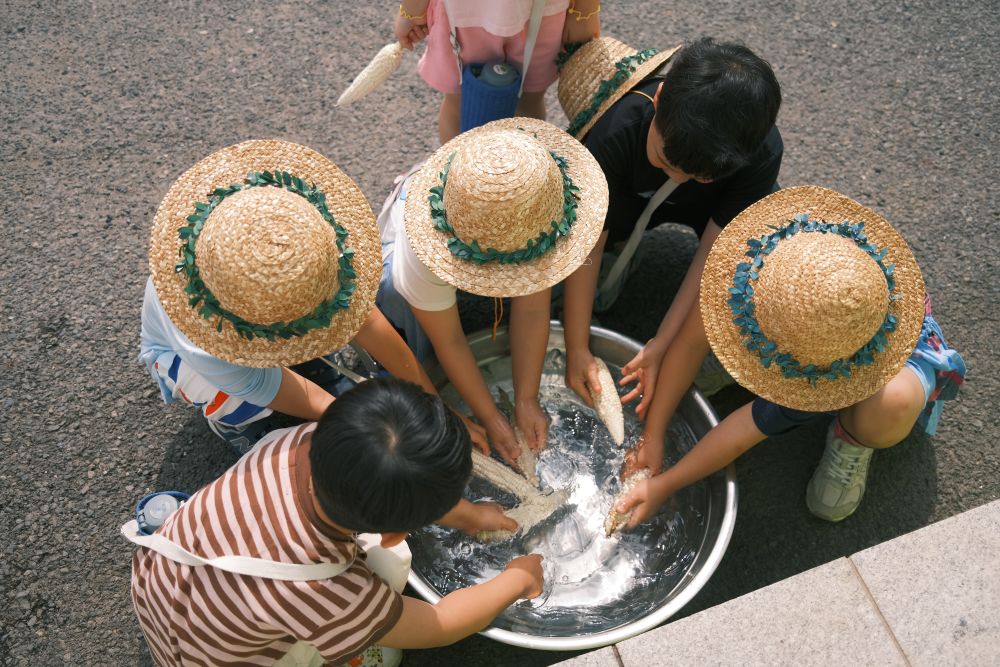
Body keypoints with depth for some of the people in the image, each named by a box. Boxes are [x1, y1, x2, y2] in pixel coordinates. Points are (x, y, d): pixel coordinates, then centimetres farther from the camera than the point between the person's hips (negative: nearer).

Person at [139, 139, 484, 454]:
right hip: (176, 349, -3)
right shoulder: (204, 347, -45)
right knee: (245, 409, -36)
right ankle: (222, 413, 1)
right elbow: (310, 404, -33)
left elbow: (366, 321, -25)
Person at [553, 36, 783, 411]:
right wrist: (576, 350, -29)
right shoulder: (613, 131, -39)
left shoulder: (761, 152, -36)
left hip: (710, 204, 0)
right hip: (629, 197, 1)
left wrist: (660, 346, -30)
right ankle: (618, 251, 4)